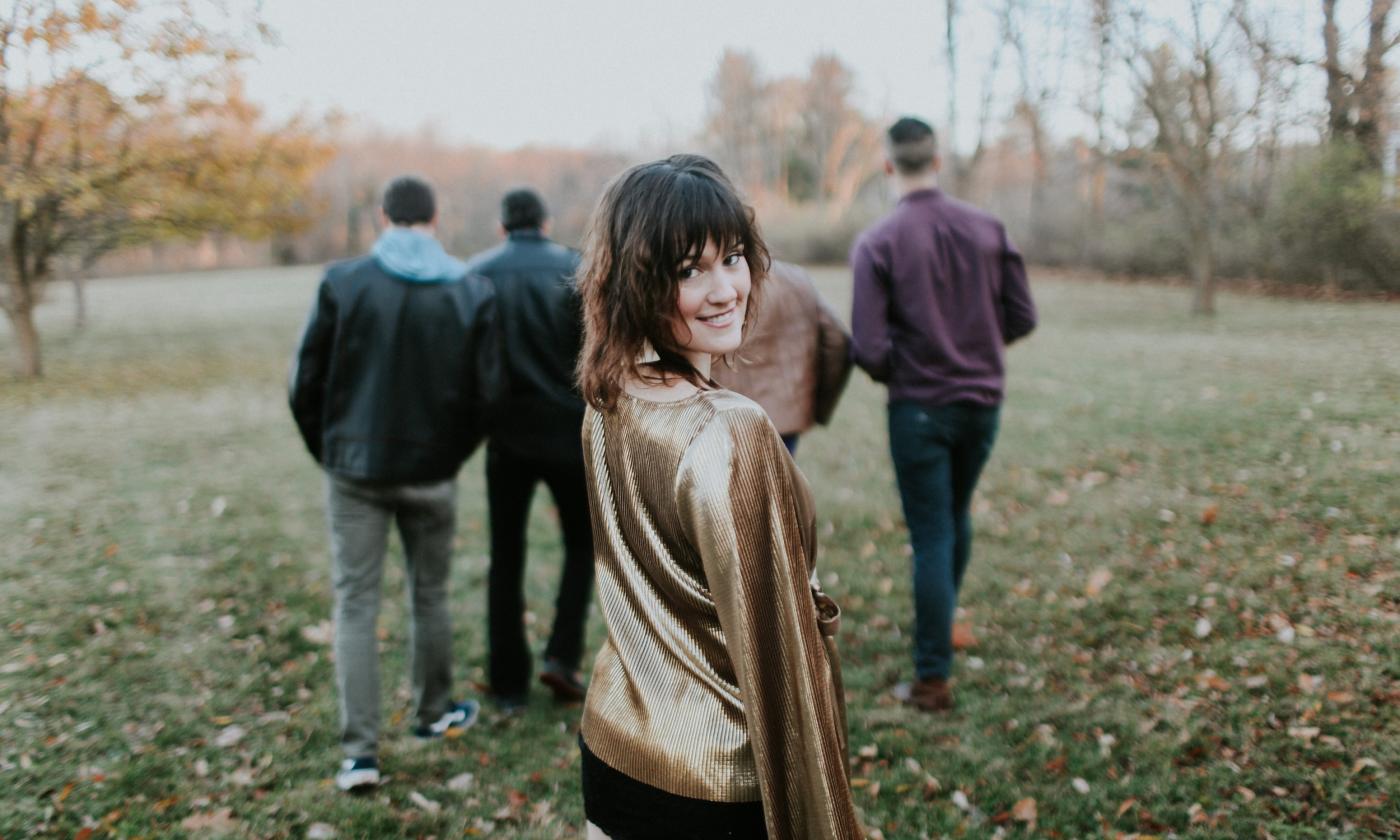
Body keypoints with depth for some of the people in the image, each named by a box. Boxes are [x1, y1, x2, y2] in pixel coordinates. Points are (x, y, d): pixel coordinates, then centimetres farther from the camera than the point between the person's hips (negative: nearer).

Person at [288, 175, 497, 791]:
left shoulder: (343, 283, -7)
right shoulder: (472, 292, -4)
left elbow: (307, 383, -4)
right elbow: (483, 393, -3)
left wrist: (327, 451, 11)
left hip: (356, 470, -1)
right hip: (431, 474, 1)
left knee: (356, 606, 6)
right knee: (429, 596, 18)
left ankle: (360, 753, 5)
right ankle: (433, 713, 35)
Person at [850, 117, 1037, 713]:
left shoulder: (878, 243, -13)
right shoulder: (987, 229, -2)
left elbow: (868, 348, -18)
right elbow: (1021, 318, 1)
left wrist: (893, 372, 4)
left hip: (919, 409, -4)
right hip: (983, 401, 4)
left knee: (932, 538, 2)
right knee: (957, 517, 24)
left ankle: (933, 679, 8)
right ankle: (941, 626, 42)